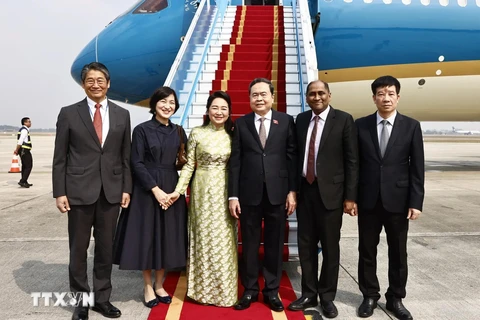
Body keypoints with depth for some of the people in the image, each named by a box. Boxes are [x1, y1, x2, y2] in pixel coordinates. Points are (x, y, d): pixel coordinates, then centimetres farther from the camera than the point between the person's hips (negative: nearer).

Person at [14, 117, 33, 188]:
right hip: (25, 150, -11)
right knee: (29, 166, -8)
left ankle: (24, 182, 24)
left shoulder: (23, 129, 18)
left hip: (23, 150, 11)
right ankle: (22, 181, -12)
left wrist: (17, 150, 18)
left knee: (24, 166, 16)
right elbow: (20, 141, -20)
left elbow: (20, 141, 19)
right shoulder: (24, 130, -14)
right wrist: (17, 150, -16)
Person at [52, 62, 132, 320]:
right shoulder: (69, 113, 0)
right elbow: (60, 158, -1)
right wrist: (59, 192, -6)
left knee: (106, 248, 11)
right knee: (78, 249, 9)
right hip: (79, 191, -2)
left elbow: (125, 156, 7)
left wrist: (126, 188, 3)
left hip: (111, 191, 2)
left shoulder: (122, 115, 6)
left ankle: (102, 298, 27)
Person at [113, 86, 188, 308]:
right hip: (146, 190, -4)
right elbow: (137, 164, -10)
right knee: (147, 236, 4)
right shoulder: (142, 130, -5)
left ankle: (159, 285, 25)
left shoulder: (178, 131, 7)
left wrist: (177, 190, -5)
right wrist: (155, 189, -17)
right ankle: (147, 287, 20)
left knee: (167, 237, 9)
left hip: (171, 190, 4)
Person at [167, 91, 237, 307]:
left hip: (225, 191, 2)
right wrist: (179, 190, -11)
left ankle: (223, 289, 23)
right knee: (204, 237, 6)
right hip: (203, 190, -2)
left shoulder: (232, 134, 4)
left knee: (224, 240, 7)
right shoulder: (197, 133, -4)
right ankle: (203, 289, 22)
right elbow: (189, 165, -3)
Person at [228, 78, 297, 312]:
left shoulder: (286, 121, 3)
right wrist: (233, 195, -3)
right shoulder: (241, 123, 4)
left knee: (274, 244, 10)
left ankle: (272, 291, 26)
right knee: (249, 244, 10)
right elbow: (235, 161, 1)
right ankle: (250, 290, 26)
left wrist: (292, 190, -4)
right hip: (249, 193, 0)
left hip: (277, 192, 0)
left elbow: (292, 157, 2)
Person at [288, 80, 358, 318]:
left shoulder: (344, 120, -5)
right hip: (304, 190, 4)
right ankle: (309, 294, 27)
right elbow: (297, 155, 10)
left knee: (330, 247, 8)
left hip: (330, 191, -4)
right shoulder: (301, 120, 8)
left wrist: (350, 196, -10)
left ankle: (327, 296, 25)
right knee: (306, 245, 11)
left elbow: (352, 161, -6)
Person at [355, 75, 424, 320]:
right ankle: (370, 296, 27)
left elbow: (417, 168, -2)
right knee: (367, 251, 10)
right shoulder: (361, 125, 1)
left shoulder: (411, 126, 0)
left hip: (398, 200, 0)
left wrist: (416, 202, -7)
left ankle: (395, 298, 28)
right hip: (368, 200, 1)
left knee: (398, 253, 11)